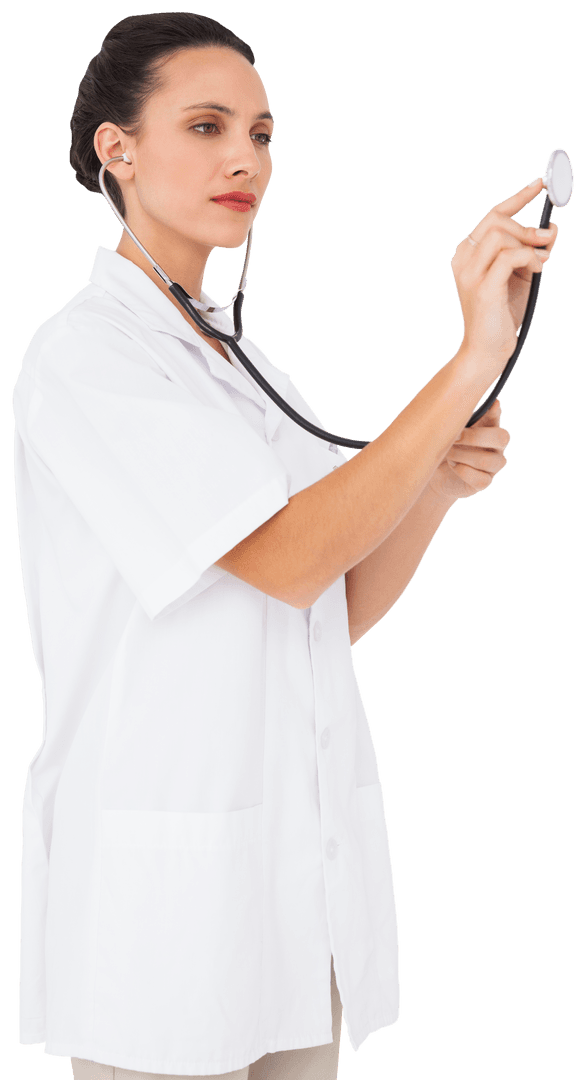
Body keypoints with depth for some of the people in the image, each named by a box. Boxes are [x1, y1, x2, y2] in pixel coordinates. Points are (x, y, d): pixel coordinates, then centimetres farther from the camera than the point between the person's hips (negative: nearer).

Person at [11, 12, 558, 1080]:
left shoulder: (246, 365, 15)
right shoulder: (81, 351, -10)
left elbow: (340, 611, 10)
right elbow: (288, 563, -21)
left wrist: (442, 483, -7)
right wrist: (471, 359, -24)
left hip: (303, 868, 7)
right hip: (164, 879, -7)